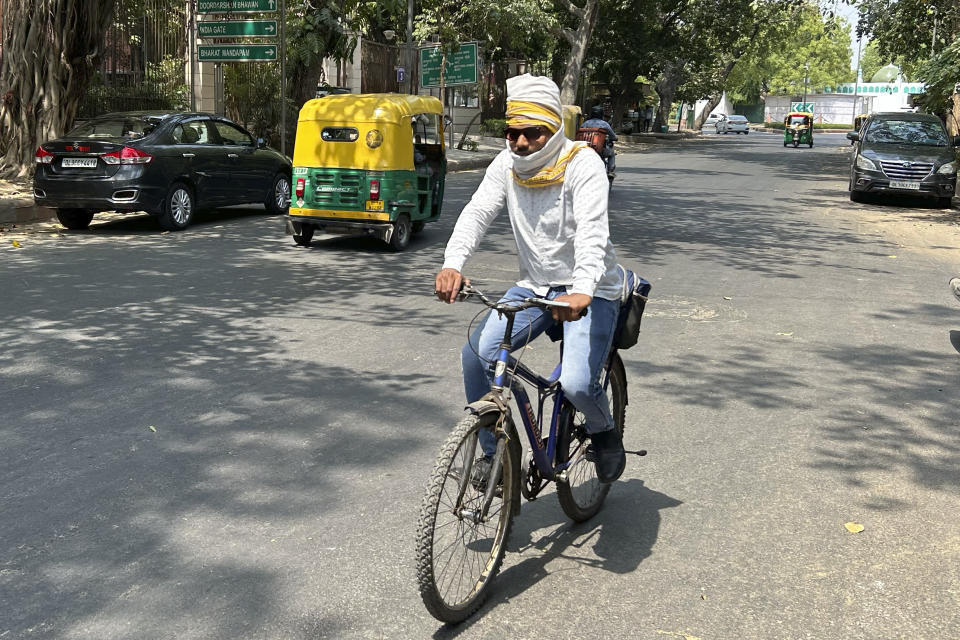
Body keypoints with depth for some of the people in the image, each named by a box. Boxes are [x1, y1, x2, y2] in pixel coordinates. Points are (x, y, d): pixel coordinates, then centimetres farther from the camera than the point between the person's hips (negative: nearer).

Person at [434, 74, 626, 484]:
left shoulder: (582, 164, -17)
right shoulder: (506, 164, -1)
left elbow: (592, 231, -31)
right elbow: (478, 212, -13)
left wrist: (582, 290, -48)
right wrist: (453, 264, -33)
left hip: (588, 290, -5)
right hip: (534, 286, 5)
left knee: (576, 383, -22)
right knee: (476, 353, -14)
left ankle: (604, 430, 15)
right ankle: (494, 453, 6)